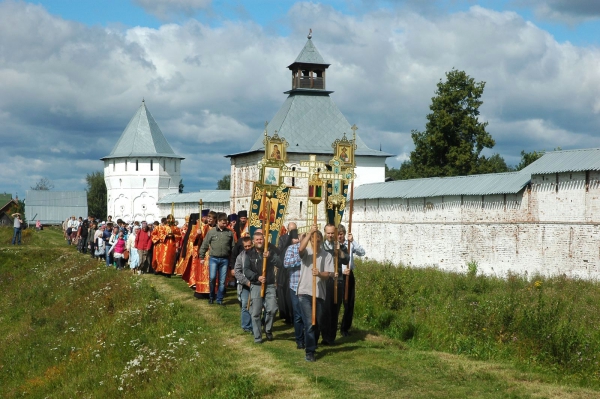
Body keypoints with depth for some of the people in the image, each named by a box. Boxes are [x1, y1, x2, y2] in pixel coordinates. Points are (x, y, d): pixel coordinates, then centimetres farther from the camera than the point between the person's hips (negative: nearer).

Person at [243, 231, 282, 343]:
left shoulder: (271, 252, 6)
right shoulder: (249, 254, 4)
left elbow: (279, 264, -8)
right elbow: (246, 270, -2)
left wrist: (270, 257, -23)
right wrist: (257, 277, -16)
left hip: (270, 285, 1)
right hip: (256, 286, 0)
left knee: (272, 309, -13)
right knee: (256, 313, -1)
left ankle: (268, 329, 12)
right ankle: (257, 337, 10)